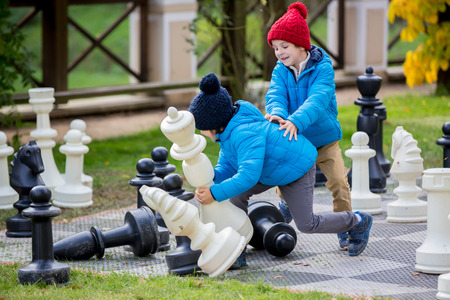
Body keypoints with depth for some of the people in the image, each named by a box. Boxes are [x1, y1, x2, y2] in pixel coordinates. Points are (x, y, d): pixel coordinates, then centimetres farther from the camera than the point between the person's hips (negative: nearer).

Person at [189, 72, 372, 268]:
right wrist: (211, 176, -28)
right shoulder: (229, 131, -7)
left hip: (297, 168, -9)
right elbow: (227, 167, -6)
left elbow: (249, 176, -46)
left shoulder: (245, 134, -38)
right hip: (274, 168, 9)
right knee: (237, 192, -9)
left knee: (306, 224, -2)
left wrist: (215, 194, -44)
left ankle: (358, 223, 22)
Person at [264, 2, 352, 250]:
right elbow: (275, 94, -22)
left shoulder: (323, 68, -19)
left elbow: (317, 100, -35)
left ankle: (344, 231, 5)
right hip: (294, 142, 3)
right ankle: (286, 208, 31)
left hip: (325, 139, -3)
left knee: (338, 182, -12)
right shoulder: (280, 71, -5)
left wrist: (296, 121, -52)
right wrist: (277, 113, -47)